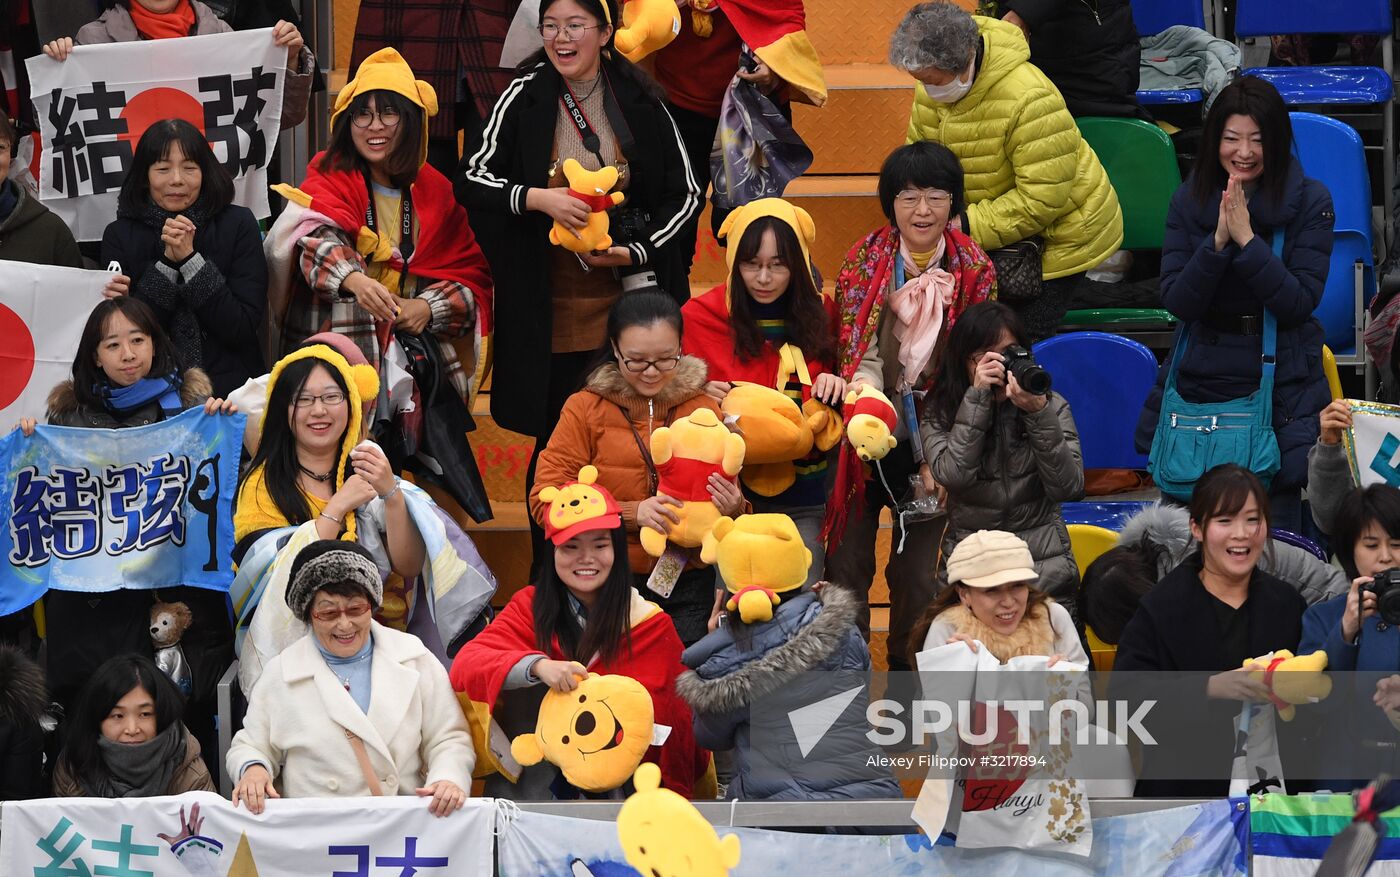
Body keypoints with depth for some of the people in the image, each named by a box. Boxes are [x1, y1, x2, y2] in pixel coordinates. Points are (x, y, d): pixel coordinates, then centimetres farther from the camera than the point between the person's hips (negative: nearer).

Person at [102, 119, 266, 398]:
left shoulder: (238, 225, 4)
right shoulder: (120, 235, 6)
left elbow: (243, 330, -4)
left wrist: (189, 258, -9)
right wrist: (168, 261, -9)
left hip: (227, 386, -1)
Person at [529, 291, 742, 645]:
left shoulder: (704, 409, 8)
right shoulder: (585, 409, 2)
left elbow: (731, 498, 16)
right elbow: (545, 502, -7)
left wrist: (732, 508, -10)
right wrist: (632, 513, -20)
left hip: (687, 589, 2)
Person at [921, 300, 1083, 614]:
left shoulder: (1051, 406, 4)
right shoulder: (941, 411, 4)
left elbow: (1069, 488, -7)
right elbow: (951, 475, -14)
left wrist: (1038, 414, -17)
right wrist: (978, 397, -14)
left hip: (1044, 568, 0)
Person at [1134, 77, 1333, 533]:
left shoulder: (1309, 201, -7)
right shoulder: (1190, 201, 1)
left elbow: (1300, 303, -14)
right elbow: (1177, 302, -6)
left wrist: (1247, 239, -22)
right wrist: (1218, 241, -20)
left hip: (1281, 388, -3)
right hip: (1201, 380, 3)